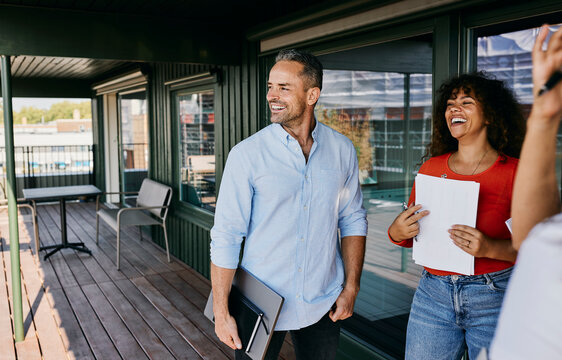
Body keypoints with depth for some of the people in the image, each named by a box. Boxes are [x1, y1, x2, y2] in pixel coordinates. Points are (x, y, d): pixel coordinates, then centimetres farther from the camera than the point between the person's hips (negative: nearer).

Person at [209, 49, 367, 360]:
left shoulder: (342, 150, -2)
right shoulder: (246, 154, -11)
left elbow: (353, 220, 6)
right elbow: (225, 237, -10)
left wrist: (351, 288, 2)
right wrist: (221, 314, -10)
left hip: (322, 306, 3)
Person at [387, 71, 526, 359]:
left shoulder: (515, 172, -6)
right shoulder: (431, 167, 5)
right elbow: (409, 233, 11)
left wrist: (490, 248, -25)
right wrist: (396, 233, -10)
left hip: (494, 296, -3)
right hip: (432, 294, 3)